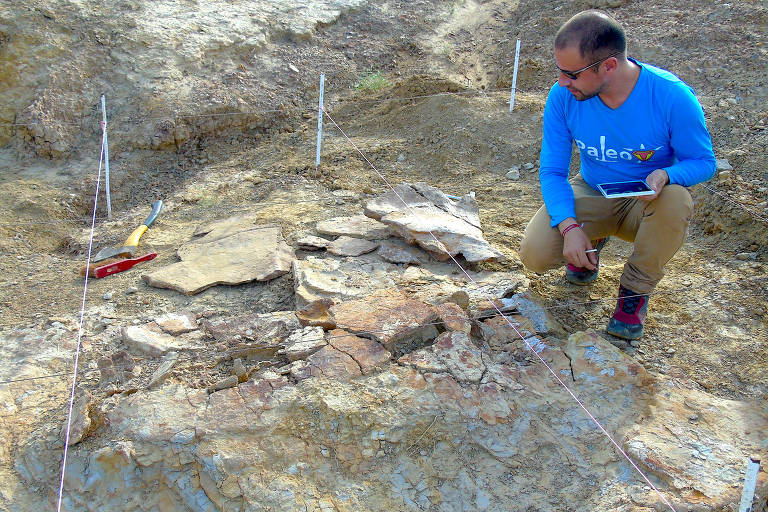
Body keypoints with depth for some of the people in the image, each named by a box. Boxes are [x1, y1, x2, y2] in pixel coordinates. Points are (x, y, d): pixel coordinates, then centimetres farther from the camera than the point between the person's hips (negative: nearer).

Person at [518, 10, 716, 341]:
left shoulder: (673, 97, -23)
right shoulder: (563, 97, -17)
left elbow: (703, 162, -9)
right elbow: (552, 171, -10)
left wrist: (666, 175, -34)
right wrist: (569, 227, -27)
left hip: (647, 203, -1)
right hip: (591, 195, 2)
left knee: (676, 200, -37)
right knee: (535, 255, -23)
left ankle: (636, 288, -8)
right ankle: (593, 240, 15)